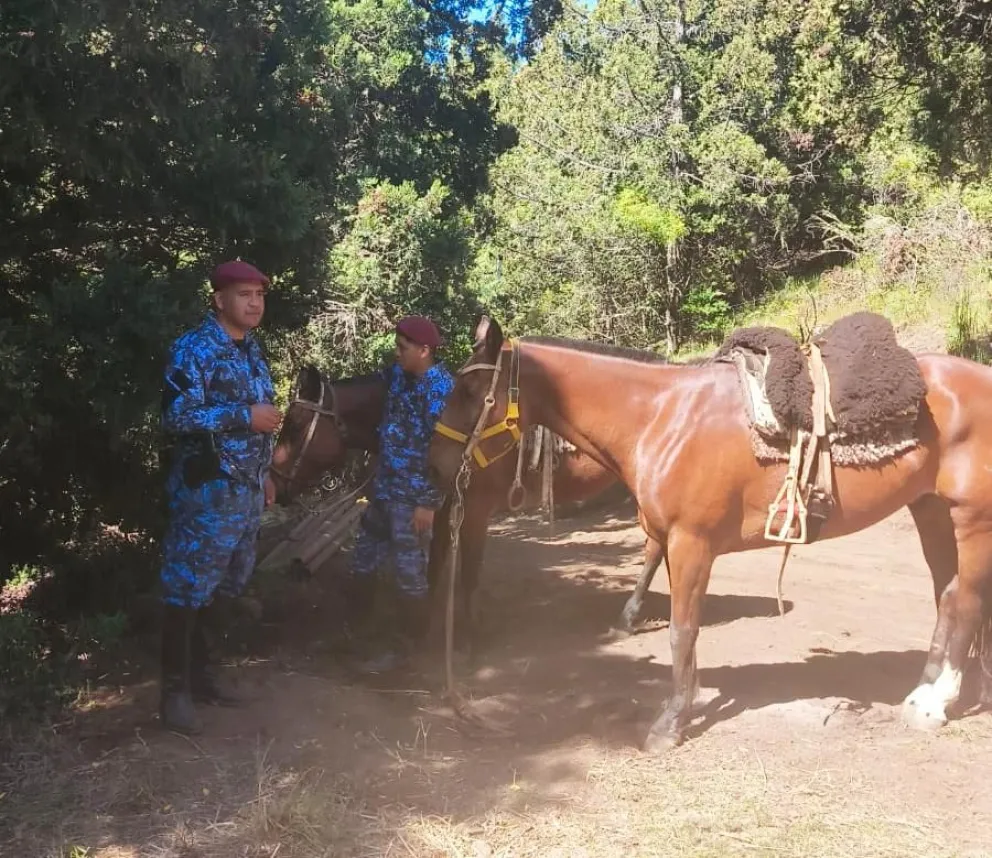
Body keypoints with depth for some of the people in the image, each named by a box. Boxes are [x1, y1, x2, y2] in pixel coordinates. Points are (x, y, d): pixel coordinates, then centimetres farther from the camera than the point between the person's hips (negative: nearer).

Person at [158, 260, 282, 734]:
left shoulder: (252, 350, 14)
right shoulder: (193, 348, -11)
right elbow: (177, 416, -21)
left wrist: (265, 473, 21)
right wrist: (245, 415, -21)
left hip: (247, 490, 8)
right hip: (206, 490, -8)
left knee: (217, 587, 16)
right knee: (187, 588, -2)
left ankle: (201, 672, 28)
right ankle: (175, 689, 7)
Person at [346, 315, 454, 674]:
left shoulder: (441, 388, -17)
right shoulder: (396, 375, 5)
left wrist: (430, 503, -20)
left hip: (412, 497, -8)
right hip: (384, 488, 8)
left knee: (410, 571, 3)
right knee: (363, 560, 19)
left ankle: (404, 647, 16)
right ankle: (352, 628, 37)